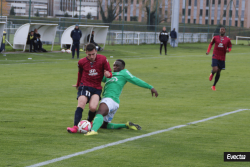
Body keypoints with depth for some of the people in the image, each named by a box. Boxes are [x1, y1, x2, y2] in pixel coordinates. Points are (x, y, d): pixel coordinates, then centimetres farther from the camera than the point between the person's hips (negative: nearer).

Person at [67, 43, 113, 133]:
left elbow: (110, 73, 1)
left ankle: (89, 122, 11)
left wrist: (108, 74, -24)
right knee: (81, 104, -24)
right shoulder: (82, 62, 2)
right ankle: (75, 126, -31)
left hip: (97, 88, 0)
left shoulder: (103, 59, -4)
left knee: (93, 107, -21)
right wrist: (78, 84, 37)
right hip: (84, 86, 0)